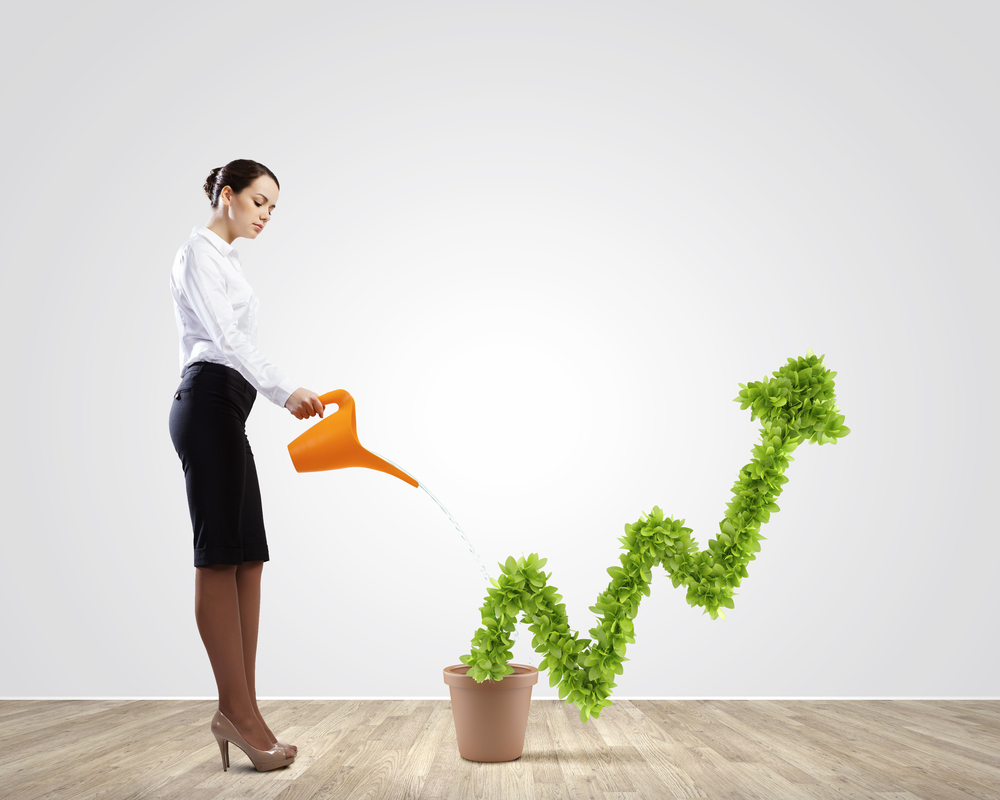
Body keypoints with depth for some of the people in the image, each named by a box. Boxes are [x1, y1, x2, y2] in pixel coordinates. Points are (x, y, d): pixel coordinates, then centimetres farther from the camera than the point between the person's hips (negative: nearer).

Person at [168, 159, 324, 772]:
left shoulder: (224, 259, 28)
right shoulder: (200, 251, -2)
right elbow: (225, 336, -17)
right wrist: (285, 389, -29)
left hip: (224, 410, 10)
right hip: (209, 403, -10)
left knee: (247, 558, 1)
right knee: (221, 554, -12)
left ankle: (240, 710, 1)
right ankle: (237, 710, -10)